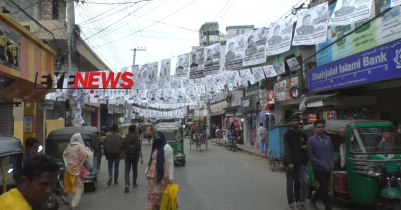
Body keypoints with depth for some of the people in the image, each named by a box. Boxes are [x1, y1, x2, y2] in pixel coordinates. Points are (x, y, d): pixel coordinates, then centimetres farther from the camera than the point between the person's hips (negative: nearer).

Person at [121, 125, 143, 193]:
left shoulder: (125, 138, -1)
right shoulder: (137, 138, -9)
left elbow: (122, 148, 2)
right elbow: (139, 149, -15)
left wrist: (124, 155, 18)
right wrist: (141, 157, -12)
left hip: (127, 157, 1)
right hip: (135, 157, -1)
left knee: (127, 171, 0)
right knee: (135, 170, 16)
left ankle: (127, 184, -18)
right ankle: (134, 184, 26)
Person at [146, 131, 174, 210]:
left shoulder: (166, 148, -9)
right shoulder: (155, 147, 16)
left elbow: (170, 163, -12)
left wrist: (171, 177, -16)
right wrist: (147, 171, 19)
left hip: (162, 175, -7)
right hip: (153, 175, 7)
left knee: (159, 195, -5)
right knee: (152, 194, 7)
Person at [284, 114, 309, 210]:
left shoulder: (303, 134, 11)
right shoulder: (287, 134, -5)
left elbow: (306, 146, 23)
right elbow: (286, 149, -14)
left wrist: (306, 147, -3)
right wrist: (289, 162, -25)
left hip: (301, 163, 3)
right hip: (291, 163, -3)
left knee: (304, 182, -11)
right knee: (290, 185, 4)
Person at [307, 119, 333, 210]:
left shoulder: (328, 139, 6)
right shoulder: (311, 140, -11)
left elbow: (331, 152, 14)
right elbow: (310, 155, -12)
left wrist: (332, 163, 0)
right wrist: (322, 164, -19)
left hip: (328, 169, 6)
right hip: (318, 169, -6)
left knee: (323, 187, 17)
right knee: (325, 188, -2)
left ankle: (312, 200, 37)